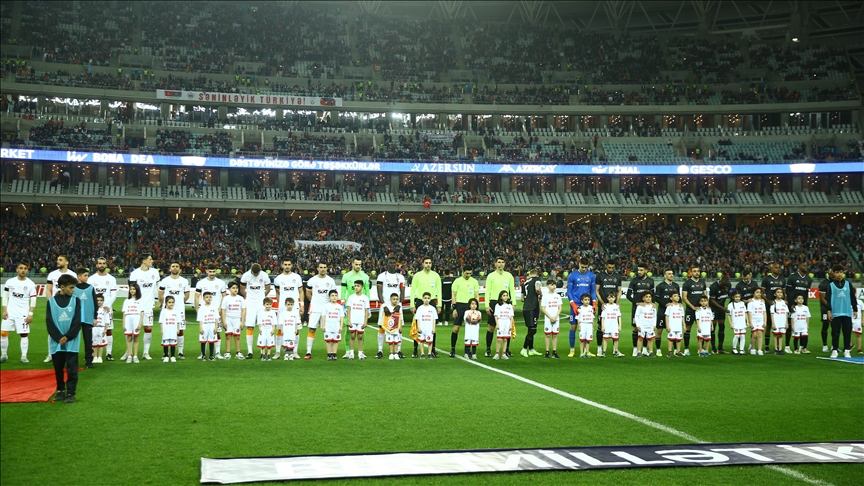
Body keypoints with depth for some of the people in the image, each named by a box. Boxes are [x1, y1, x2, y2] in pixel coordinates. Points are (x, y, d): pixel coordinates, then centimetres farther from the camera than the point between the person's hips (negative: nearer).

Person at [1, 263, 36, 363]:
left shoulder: (31, 284, -2)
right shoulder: (10, 282, 3)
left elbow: (33, 300, -1)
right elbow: (5, 297, 7)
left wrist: (30, 314, -8)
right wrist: (4, 311, -1)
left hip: (23, 314, -2)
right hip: (9, 312, 2)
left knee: (24, 334, -3)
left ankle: (24, 356, 4)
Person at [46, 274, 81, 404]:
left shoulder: (75, 300, 1)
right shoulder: (51, 301, 1)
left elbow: (77, 322, -3)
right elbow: (49, 322, -2)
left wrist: (67, 337, -12)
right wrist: (59, 338, -12)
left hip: (72, 342, -1)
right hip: (56, 342, 1)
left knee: (71, 368, -3)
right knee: (58, 368, 10)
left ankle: (71, 393, 2)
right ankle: (60, 390, 23)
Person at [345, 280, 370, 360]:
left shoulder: (365, 298, 2)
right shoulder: (351, 297, 4)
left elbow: (366, 310, 3)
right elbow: (349, 309, 4)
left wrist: (365, 321, -2)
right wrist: (349, 321, -3)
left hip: (361, 321, -1)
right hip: (352, 321, 1)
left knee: (360, 337, 3)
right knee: (352, 336, 2)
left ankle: (360, 353, 7)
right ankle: (352, 353, 7)